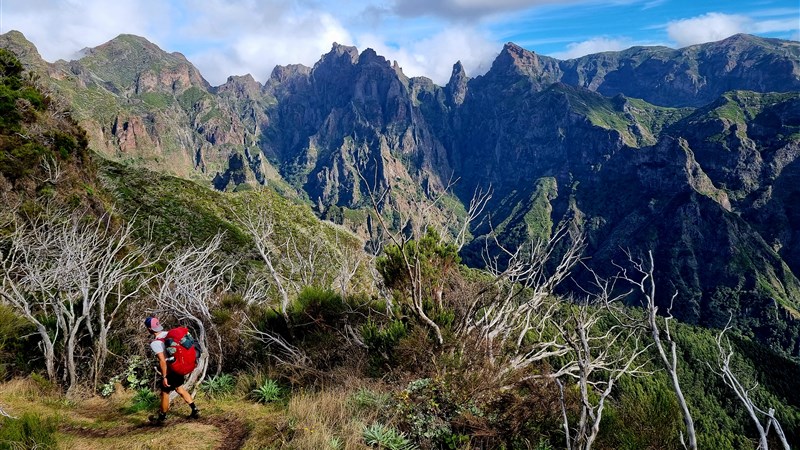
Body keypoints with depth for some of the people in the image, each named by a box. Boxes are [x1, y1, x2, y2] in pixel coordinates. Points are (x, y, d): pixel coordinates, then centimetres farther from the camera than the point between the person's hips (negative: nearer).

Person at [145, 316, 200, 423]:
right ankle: (195, 410, 21)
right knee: (179, 388, 22)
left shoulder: (155, 343, -22)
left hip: (170, 371, -7)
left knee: (165, 393, 12)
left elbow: (162, 360, -27)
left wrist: (164, 377, -20)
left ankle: (162, 417, 29)